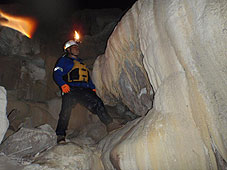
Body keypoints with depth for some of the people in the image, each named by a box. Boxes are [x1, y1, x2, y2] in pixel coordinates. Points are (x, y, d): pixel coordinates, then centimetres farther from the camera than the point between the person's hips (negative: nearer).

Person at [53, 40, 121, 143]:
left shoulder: (81, 62, 36)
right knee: (66, 110, -14)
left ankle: (110, 124, -24)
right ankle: (60, 135, -1)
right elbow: (57, 74, 5)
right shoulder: (63, 60, 19)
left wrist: (93, 88, 14)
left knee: (97, 102, -18)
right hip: (70, 89, -3)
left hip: (84, 90, 4)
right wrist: (63, 84, -14)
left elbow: (88, 78, 31)